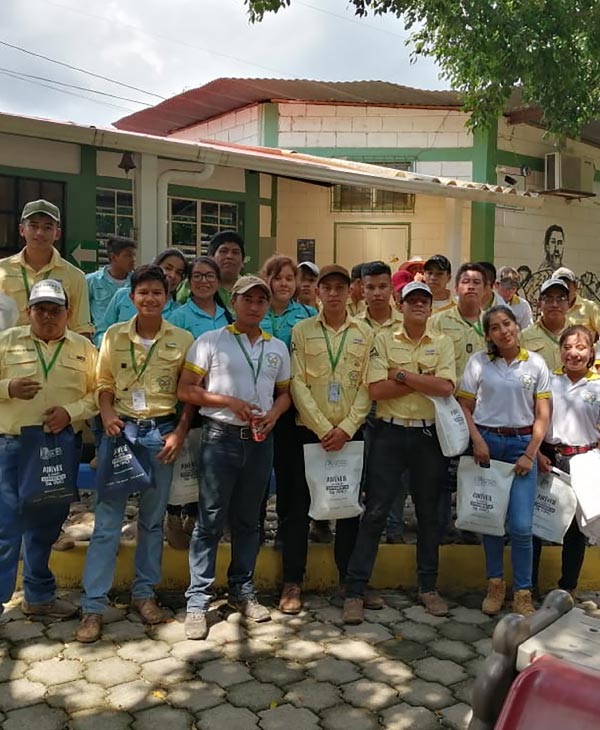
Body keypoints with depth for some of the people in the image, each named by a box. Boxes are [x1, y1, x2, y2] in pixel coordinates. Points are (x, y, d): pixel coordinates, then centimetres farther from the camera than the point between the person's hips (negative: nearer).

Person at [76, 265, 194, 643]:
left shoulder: (183, 339, 1)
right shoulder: (114, 335, 4)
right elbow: (104, 383, 7)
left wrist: (179, 433, -6)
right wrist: (107, 416, -11)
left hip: (162, 431, 0)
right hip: (121, 429, 0)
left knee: (153, 519, 11)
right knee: (107, 520, -2)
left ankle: (144, 593, 25)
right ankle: (93, 606, 5)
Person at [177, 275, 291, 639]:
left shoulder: (278, 348, 11)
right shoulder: (210, 341, -2)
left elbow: (285, 392, 18)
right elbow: (186, 390, -6)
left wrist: (274, 414, -4)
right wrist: (229, 402, -16)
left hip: (260, 441, 4)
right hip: (221, 437, -4)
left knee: (249, 521, 14)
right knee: (210, 521, -1)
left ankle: (243, 591, 27)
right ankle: (198, 600, 7)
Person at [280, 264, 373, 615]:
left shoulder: (365, 333, 5)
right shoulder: (302, 330, 1)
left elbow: (368, 386, 0)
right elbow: (297, 384, -5)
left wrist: (346, 428, -10)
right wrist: (324, 428, -12)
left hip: (350, 432, 2)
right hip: (309, 430, -1)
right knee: (299, 506, 3)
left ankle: (350, 579, 22)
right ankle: (293, 583, 13)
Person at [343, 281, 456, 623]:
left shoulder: (443, 343, 6)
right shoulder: (384, 339, 2)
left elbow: (446, 387, -11)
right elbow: (376, 389, -11)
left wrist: (403, 375, -12)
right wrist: (423, 381, -10)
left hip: (430, 435, 2)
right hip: (389, 432, -2)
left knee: (429, 513, 12)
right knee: (375, 512, -1)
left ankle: (429, 587, 27)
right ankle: (355, 591, 6)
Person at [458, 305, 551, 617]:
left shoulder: (535, 364, 2)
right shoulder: (479, 362, 2)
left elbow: (543, 415, 2)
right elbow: (464, 407, 3)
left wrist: (530, 454, -6)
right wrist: (478, 441, -10)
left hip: (522, 445, 0)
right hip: (486, 443, 1)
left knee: (521, 526, -6)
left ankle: (522, 592, 12)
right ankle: (495, 584, 26)